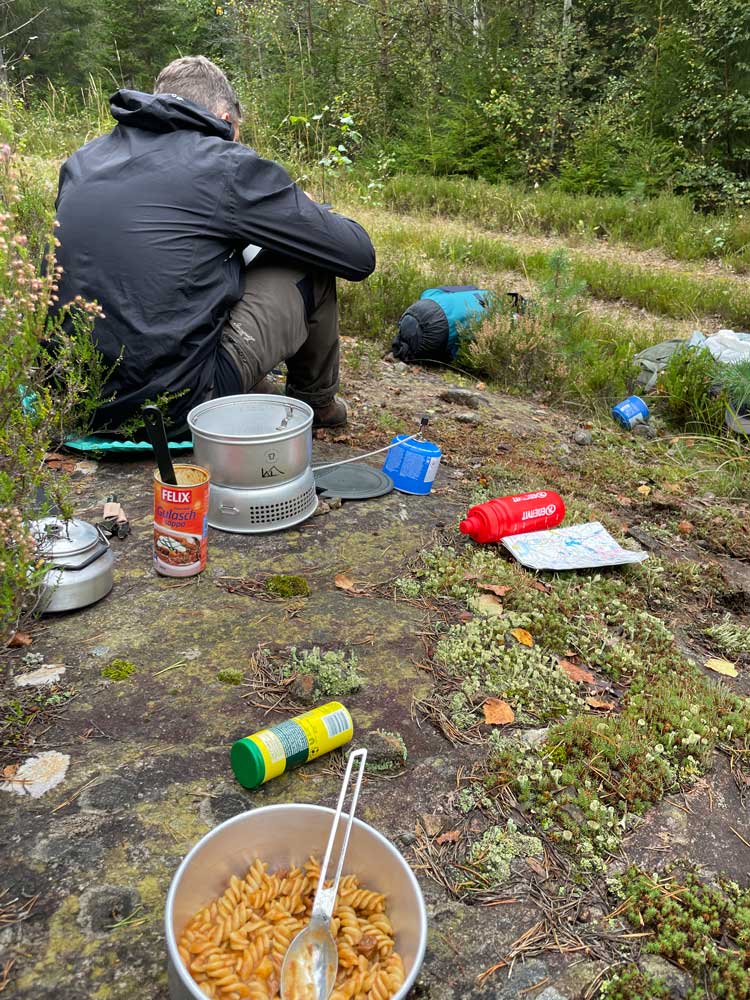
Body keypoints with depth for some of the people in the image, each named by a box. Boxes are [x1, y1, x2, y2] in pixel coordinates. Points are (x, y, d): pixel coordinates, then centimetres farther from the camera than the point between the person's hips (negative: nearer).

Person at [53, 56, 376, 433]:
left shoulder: (79, 163, 12)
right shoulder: (227, 165, -6)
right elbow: (358, 256, 0)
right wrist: (312, 215, 22)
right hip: (177, 406, -7)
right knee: (313, 266, 9)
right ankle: (314, 402, 28)